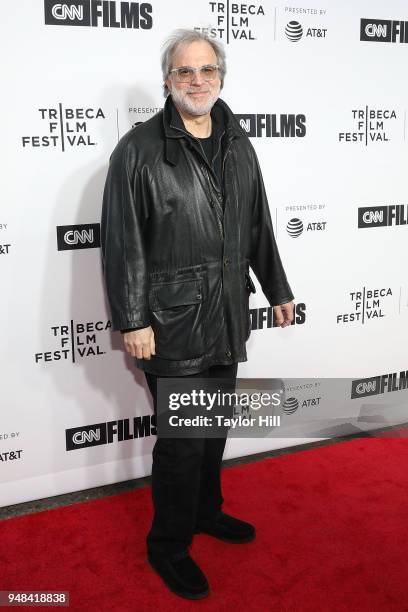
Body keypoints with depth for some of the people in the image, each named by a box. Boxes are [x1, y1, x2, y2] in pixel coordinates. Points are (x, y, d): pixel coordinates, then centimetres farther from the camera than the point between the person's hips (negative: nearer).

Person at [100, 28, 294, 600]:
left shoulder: (238, 145, 10)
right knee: (182, 440, 2)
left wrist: (278, 290, 17)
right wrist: (133, 321, -15)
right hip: (172, 322, -6)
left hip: (228, 317, 6)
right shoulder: (139, 149, -9)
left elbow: (258, 227, 15)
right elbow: (123, 243, -12)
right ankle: (168, 546, 24)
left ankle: (206, 511, 42)